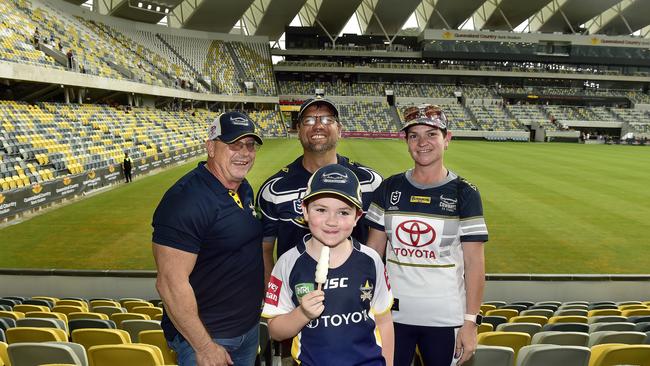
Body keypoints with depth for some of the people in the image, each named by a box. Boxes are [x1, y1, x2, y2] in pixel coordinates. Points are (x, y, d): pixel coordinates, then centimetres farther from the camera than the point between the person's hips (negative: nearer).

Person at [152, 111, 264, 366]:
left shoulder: (245, 189, 3)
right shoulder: (186, 200, -24)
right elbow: (171, 283, -26)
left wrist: (265, 303, 13)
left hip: (250, 325, 8)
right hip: (206, 336, -8)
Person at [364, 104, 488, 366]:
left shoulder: (464, 194, -5)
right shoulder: (389, 188, 2)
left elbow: (474, 263, -5)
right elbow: (373, 252, 5)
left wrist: (471, 321, -8)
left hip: (446, 319, -2)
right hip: (393, 314, 2)